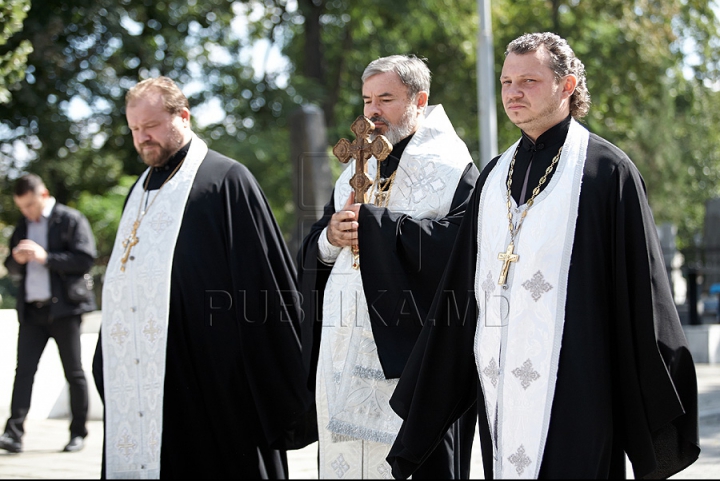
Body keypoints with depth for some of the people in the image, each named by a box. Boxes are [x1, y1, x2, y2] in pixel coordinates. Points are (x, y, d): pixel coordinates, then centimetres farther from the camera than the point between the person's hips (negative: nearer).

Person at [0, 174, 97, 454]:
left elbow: (85, 259, -11)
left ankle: (78, 433, 10)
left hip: (63, 307, -5)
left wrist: (46, 257, -18)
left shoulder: (71, 220, -1)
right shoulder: (23, 227, 18)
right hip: (31, 310, 5)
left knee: (73, 373, 2)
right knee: (24, 370, -6)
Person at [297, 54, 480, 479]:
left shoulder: (450, 168, -1)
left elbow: (459, 241, -18)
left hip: (412, 353, -6)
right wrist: (330, 237, -8)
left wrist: (371, 222, -16)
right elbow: (314, 253, 17)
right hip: (347, 355, 6)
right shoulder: (356, 170, 19)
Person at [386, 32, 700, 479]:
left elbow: (640, 285, -4)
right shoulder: (495, 176, 15)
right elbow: (464, 283, 18)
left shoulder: (606, 169, -3)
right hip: (500, 383, 6)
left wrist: (659, 405, -6)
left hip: (573, 387, -5)